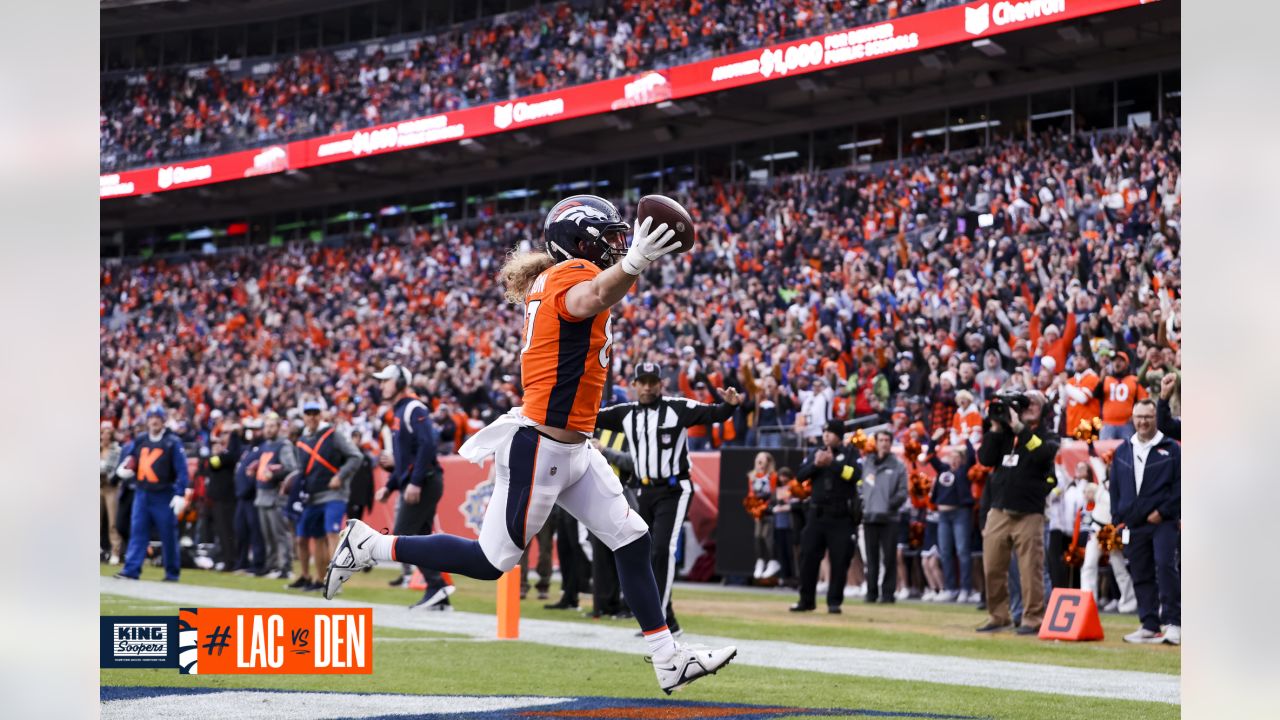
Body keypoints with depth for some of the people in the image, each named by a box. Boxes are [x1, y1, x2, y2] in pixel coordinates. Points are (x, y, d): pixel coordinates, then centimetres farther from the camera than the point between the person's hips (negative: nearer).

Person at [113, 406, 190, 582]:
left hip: (164, 495, -5)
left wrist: (180, 494, -18)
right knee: (137, 532, -2)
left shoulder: (173, 442, -6)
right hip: (142, 493, 5)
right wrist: (124, 470, -3)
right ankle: (131, 569, -5)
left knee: (168, 534, 0)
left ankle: (172, 572, 9)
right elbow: (130, 462, 21)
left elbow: (182, 470, -10)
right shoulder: (139, 440, 11)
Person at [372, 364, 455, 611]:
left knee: (402, 536, -12)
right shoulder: (398, 413, 21)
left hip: (424, 483, -10)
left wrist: (415, 483, -26)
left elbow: (427, 445, -22)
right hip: (413, 485, 10)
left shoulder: (413, 409, -10)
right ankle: (438, 597, 6)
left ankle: (438, 585, -16)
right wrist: (389, 487, 21)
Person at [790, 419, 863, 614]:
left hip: (842, 516, -4)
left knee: (840, 560, -3)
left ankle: (834, 602, 4)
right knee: (808, 556, 2)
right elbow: (800, 476, 3)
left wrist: (833, 463, -23)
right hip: (817, 513, 4)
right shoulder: (816, 452, 12)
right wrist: (815, 464, -14)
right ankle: (806, 600, 11)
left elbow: (855, 475, -17)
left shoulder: (850, 452, 1)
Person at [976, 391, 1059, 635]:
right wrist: (995, 429, -3)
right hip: (999, 512, 4)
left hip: (1029, 514, -4)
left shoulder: (1044, 437, 5)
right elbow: (986, 459, 3)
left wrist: (1020, 428, -18)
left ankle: (1033, 619, -2)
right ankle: (998, 616, 14)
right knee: (992, 568, 4)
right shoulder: (1003, 435, 16)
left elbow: (1042, 454, -18)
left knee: (1030, 569, -7)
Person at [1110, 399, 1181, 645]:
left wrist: (1163, 512, -11)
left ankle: (1173, 622, -17)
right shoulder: (1122, 451, 15)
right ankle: (1149, 626, 10)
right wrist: (1118, 519, 9)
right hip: (1133, 524, 5)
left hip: (1163, 521, -5)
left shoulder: (1170, 449, 2)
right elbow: (1115, 487, 18)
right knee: (1141, 575, 5)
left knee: (1165, 565, -20)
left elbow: (1180, 485, -2)